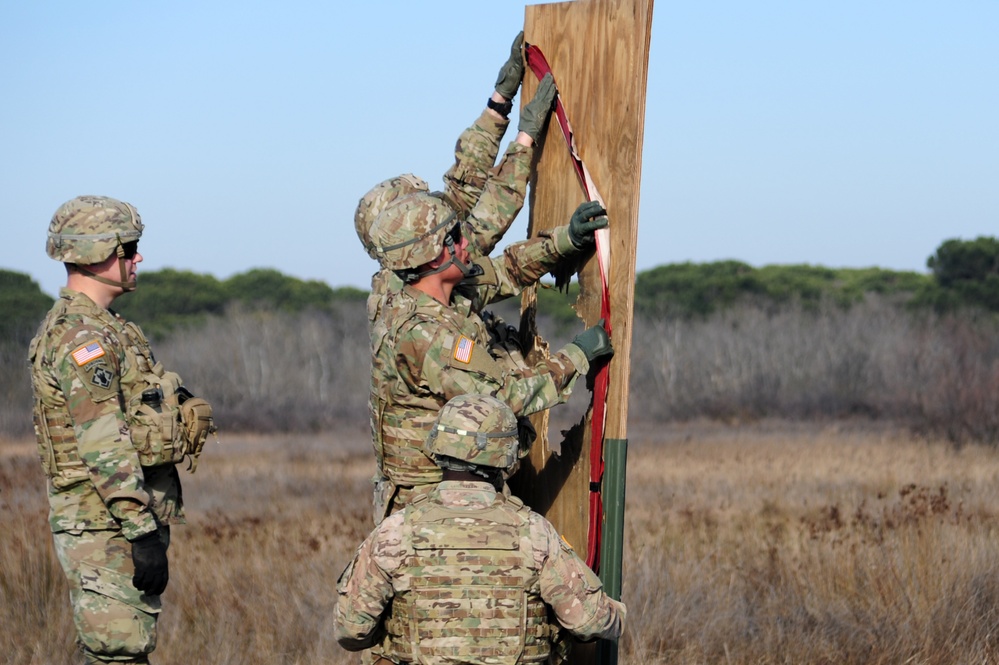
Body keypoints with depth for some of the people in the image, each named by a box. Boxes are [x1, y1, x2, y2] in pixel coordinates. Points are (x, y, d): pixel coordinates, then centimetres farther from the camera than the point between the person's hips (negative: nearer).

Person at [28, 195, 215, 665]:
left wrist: (149, 528, 24)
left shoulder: (96, 328, 18)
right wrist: (143, 534, -24)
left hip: (120, 523, 10)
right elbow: (105, 449, -23)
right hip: (106, 525, -10)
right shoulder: (81, 336, -16)